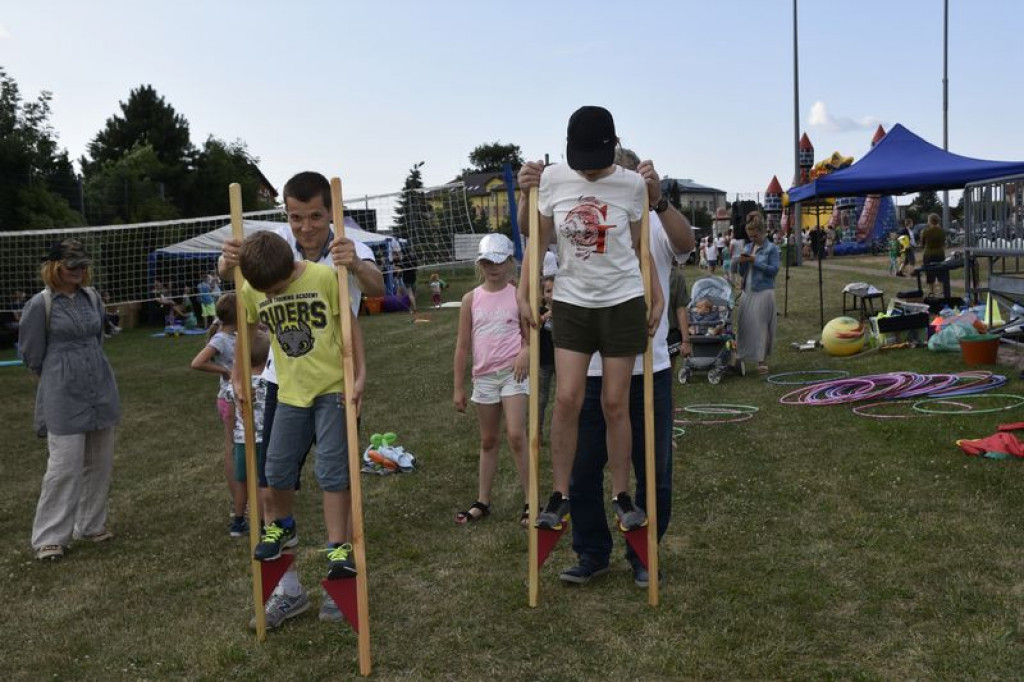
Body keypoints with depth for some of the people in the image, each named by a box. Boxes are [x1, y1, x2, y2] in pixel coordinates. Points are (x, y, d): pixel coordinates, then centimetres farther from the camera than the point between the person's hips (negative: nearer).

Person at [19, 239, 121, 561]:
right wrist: (61, 378, 10)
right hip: (63, 396, -5)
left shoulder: (92, 297, 6)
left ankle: (91, 524, 25)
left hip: (101, 389, 5)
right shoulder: (41, 304, -9)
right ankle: (49, 537, 7)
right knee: (65, 465, -5)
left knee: (100, 462, 11)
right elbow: (32, 355, 0)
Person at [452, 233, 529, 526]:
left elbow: (530, 335, 4)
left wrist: (526, 351, -20)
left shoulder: (518, 295, -1)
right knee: (488, 441, 13)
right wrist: (458, 387, 5)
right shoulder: (471, 299, 3)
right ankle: (482, 502, 22)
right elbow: (462, 345, 6)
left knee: (516, 436, -12)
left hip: (512, 371, -3)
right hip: (484, 375, 3)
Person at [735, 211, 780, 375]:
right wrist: (742, 263, -6)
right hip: (747, 292, 5)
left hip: (763, 292, -5)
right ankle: (740, 356, 15)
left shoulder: (771, 248, -2)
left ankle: (763, 361, 2)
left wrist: (755, 261, -15)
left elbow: (774, 270, -10)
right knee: (744, 324, 5)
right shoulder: (748, 248, 13)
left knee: (761, 326, -4)